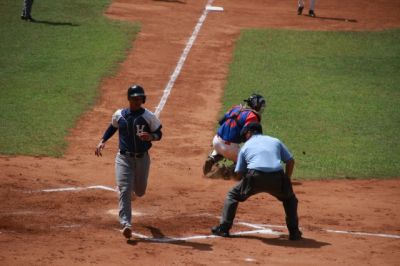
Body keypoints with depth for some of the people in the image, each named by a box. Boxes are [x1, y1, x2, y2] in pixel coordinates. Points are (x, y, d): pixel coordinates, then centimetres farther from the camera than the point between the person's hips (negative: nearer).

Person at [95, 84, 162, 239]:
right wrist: (102, 141, 8)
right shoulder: (119, 115, 1)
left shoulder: (149, 116, -6)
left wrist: (150, 137, -22)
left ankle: (134, 187, 53)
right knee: (124, 191, -14)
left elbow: (159, 134, 0)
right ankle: (126, 224, -20)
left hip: (142, 158, 0)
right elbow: (112, 127, 19)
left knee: (140, 191, 14)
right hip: (124, 158, 0)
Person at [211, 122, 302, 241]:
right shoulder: (276, 141, 25)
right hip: (277, 177, 2)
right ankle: (294, 232, 18)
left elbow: (239, 171, 19)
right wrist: (286, 181, 26)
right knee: (290, 199, 29)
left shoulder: (246, 146, 22)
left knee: (233, 195, 20)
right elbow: (290, 161, 20)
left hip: (255, 177, -1)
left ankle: (223, 228, 11)